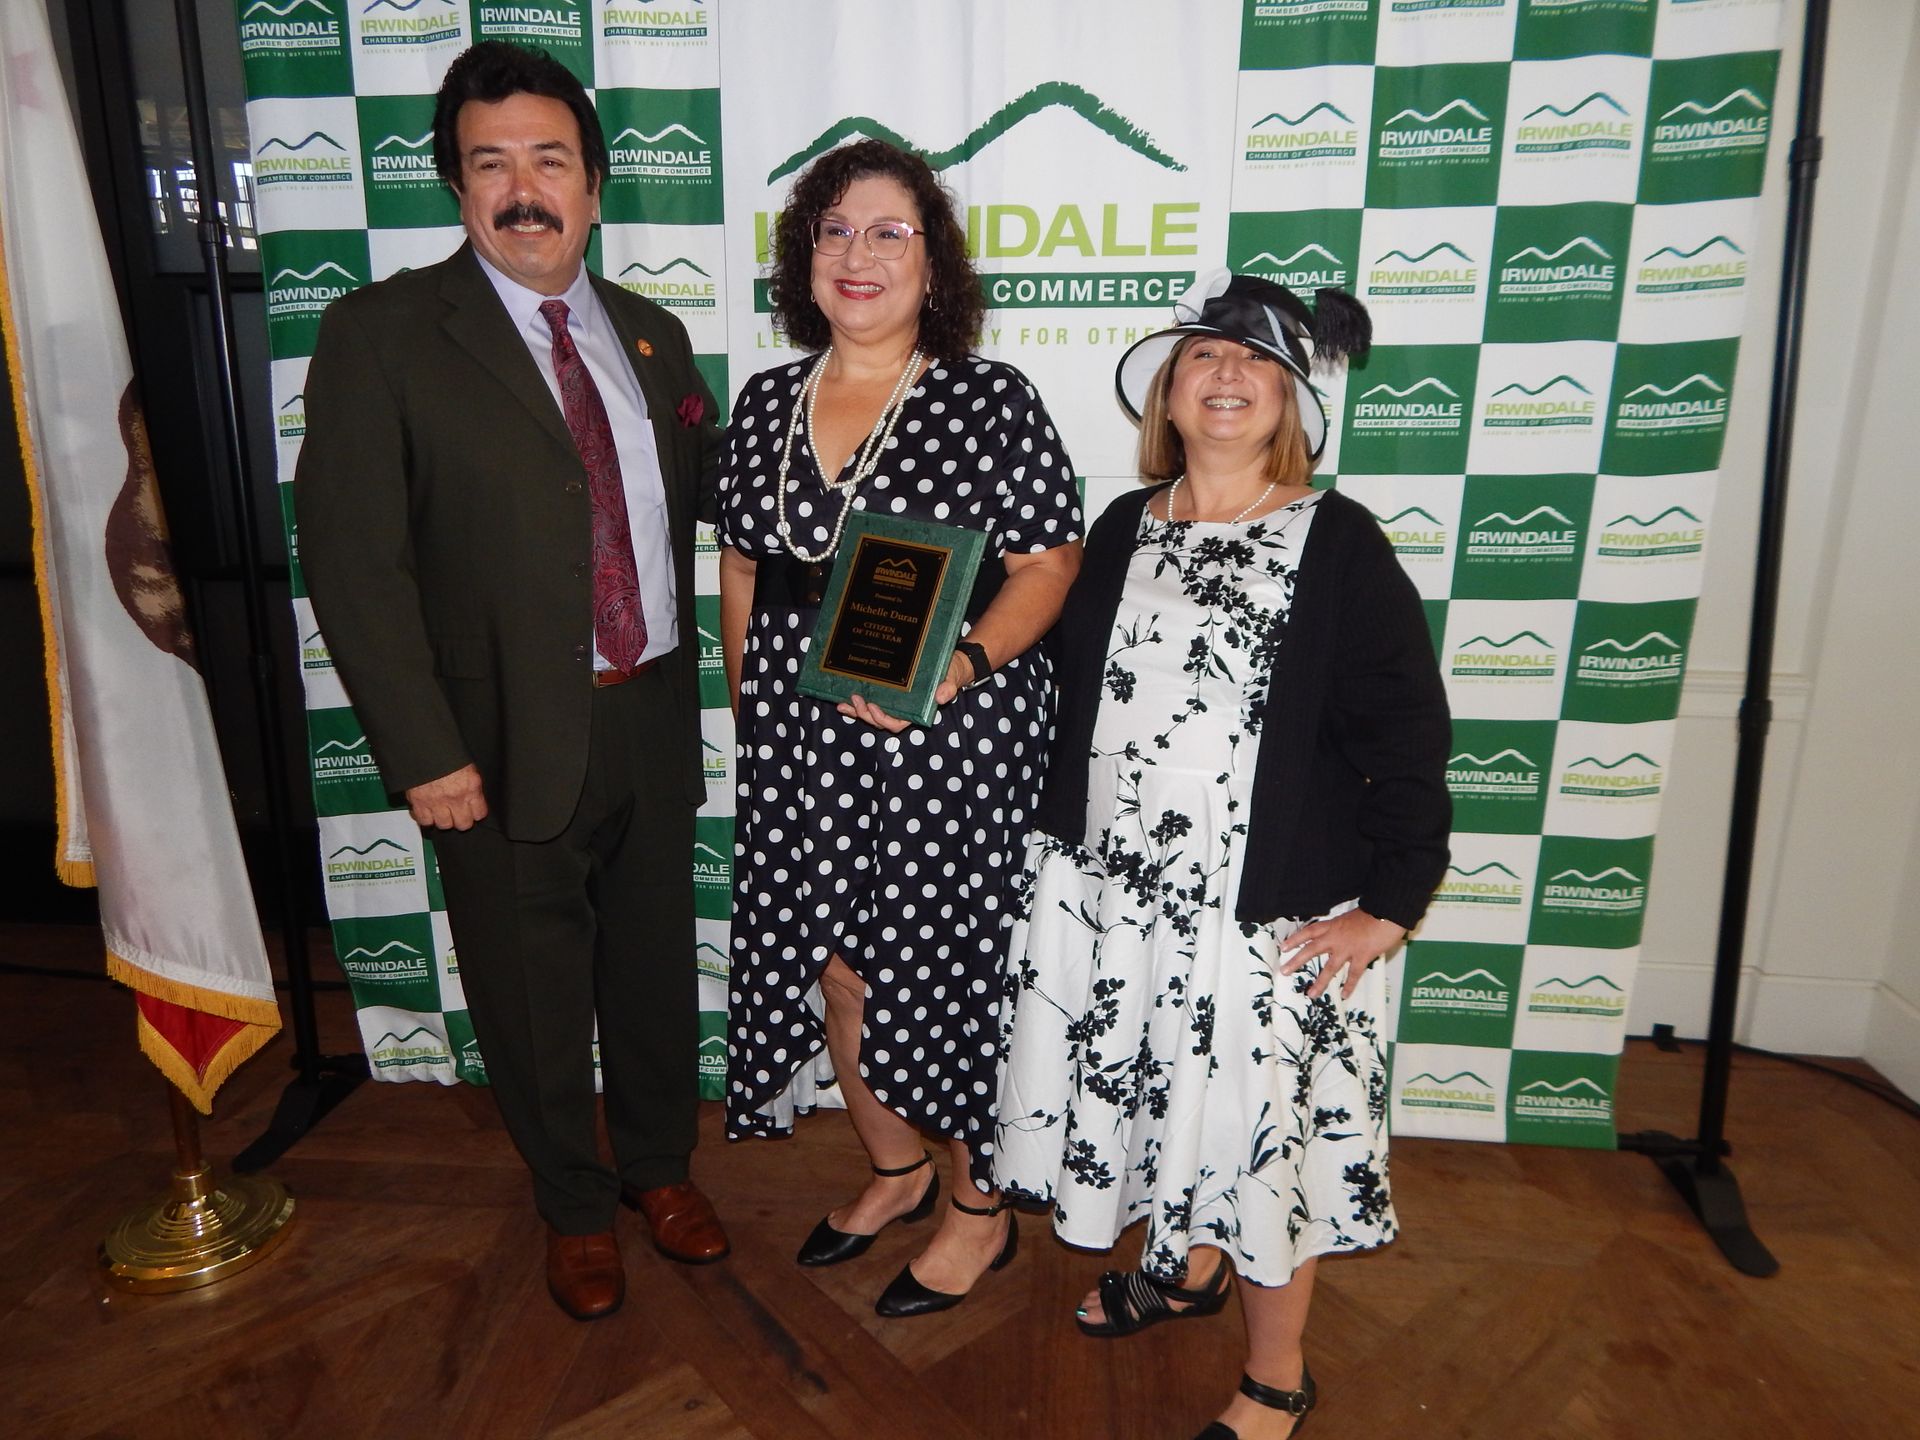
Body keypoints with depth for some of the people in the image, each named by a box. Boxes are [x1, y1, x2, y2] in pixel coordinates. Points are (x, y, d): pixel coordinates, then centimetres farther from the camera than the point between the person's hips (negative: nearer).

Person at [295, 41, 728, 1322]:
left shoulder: (650, 334, 9)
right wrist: (425, 753, -15)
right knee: (535, 995, 14)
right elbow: (353, 561, -11)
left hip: (652, 721, 4)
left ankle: (660, 1163, 45)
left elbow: (705, 487, 16)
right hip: (508, 740, -4)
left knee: (656, 964, 19)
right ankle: (575, 1205, 40)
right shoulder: (381, 335, -7)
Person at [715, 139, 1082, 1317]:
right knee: (830, 970, 15)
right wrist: (751, 701, 12)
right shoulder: (765, 403, 9)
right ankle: (897, 1170, 41)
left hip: (951, 743, -5)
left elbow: (1049, 566, -9)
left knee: (948, 976, 5)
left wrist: (959, 664, -24)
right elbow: (743, 566, 15)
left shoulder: (991, 402, -7)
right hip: (800, 744, 6)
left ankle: (982, 1208, 31)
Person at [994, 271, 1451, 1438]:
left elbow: (1407, 738, -9)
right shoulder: (1122, 533, 6)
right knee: (1154, 1100, 19)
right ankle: (1185, 1264, 50)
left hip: (1269, 914, -4)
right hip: (1110, 895, 5)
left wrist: (1387, 906, -12)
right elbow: (1077, 702, 10)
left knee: (1259, 1130, 8)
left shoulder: (1338, 543, -8)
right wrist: (1061, 852, 8)